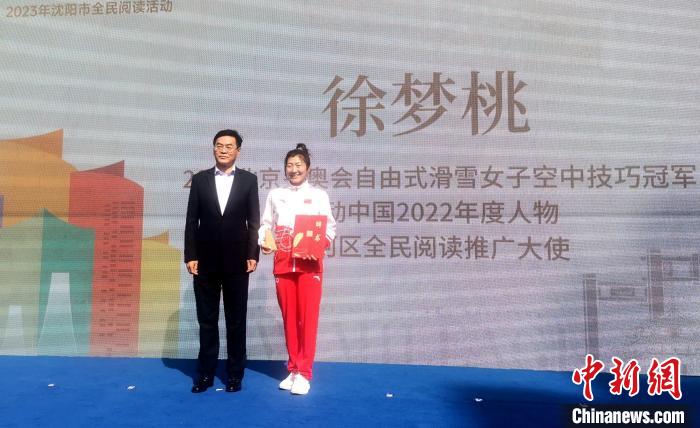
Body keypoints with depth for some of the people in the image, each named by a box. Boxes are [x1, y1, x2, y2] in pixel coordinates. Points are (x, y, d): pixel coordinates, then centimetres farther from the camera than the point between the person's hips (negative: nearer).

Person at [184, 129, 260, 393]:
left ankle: (235, 373, 18)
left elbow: (254, 222, 0)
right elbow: (192, 221, 3)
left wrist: (252, 255, -7)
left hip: (236, 261, -1)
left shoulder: (249, 180, 3)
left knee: (236, 320, 7)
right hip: (206, 261, 1)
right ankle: (206, 373, 20)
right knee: (207, 320, 9)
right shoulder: (200, 179, 6)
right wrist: (190, 256, -3)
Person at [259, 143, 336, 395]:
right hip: (282, 262, 2)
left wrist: (322, 242, -16)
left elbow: (330, 227, 2)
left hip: (309, 262, -2)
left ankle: (304, 373, 4)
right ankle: (293, 369, 19)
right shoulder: (275, 195, 13)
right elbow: (266, 224, 10)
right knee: (289, 317, 8)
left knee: (308, 316, -4)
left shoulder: (318, 195, 6)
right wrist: (264, 242, -9)